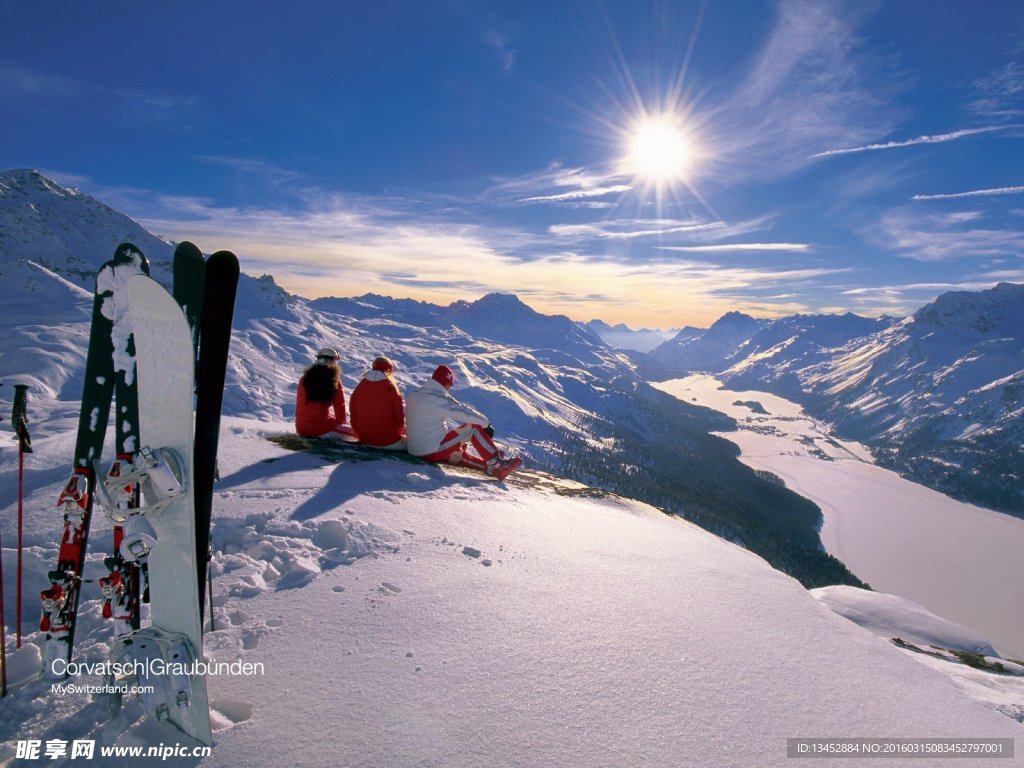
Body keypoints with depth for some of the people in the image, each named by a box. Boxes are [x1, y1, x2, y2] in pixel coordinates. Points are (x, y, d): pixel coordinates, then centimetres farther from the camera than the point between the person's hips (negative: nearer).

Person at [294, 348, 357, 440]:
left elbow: (300, 405, 16)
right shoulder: (334, 381, -8)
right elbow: (340, 407, 0)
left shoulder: (304, 379, 6)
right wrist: (340, 423, 18)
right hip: (321, 429, -6)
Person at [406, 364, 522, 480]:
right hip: (434, 451, -8)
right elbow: (464, 412, -11)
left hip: (415, 451, 8)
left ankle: (490, 468, 19)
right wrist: (486, 423, 2)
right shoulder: (439, 398, -15)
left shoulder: (412, 396, 8)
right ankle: (498, 465, -2)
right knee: (474, 428, -4)